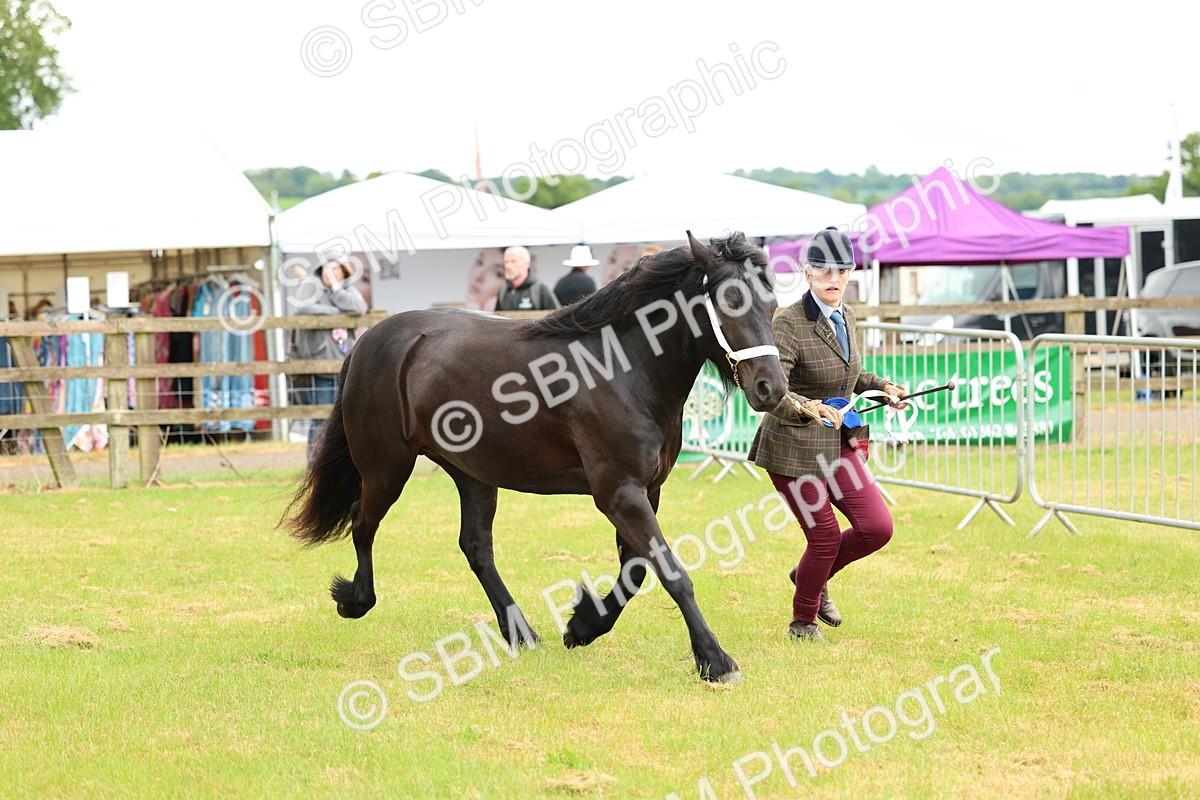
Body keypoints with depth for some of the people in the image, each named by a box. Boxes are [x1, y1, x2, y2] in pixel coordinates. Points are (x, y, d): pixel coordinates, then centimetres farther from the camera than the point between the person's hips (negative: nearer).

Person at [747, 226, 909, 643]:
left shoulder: (846, 317, 5)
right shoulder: (788, 324, -19)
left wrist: (881, 386, 8)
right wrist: (809, 408, -45)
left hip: (838, 444, 7)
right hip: (794, 448, -7)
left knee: (877, 527, -1)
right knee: (826, 537, -2)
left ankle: (812, 576, 27)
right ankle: (803, 621, 24)